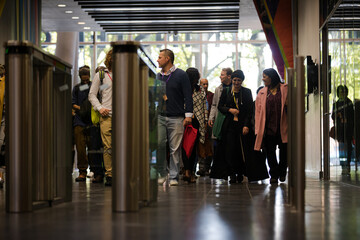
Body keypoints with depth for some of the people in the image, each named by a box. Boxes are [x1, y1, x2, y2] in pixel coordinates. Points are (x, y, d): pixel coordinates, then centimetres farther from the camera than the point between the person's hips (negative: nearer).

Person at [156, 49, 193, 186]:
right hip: (160, 117, 4)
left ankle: (174, 177, 5)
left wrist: (188, 115, -9)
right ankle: (161, 174, 9)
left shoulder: (181, 75, -1)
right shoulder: (158, 76, 13)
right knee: (158, 145, -4)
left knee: (175, 149, -1)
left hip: (176, 118, -4)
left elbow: (188, 96, -3)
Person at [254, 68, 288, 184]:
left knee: (284, 151, 3)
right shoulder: (262, 93, 11)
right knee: (270, 152, 1)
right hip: (268, 127, 2)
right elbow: (258, 111, 7)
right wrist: (258, 130, 0)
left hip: (282, 127, -2)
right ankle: (274, 175, 12)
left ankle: (282, 172, 25)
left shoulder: (285, 89, 4)